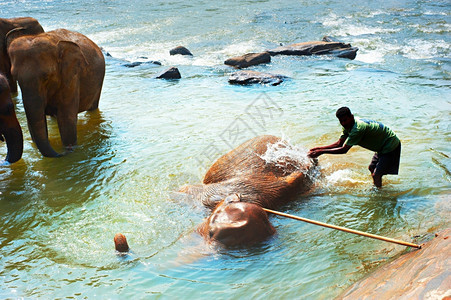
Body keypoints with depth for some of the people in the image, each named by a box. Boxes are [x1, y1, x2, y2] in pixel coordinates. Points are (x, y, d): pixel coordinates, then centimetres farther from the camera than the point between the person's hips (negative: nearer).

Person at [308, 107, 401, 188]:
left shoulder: (358, 128, -32)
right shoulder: (348, 125, -3)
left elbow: (344, 149, -30)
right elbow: (339, 144, 3)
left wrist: (321, 152, -28)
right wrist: (318, 148, -5)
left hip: (391, 145, -10)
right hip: (382, 146, 10)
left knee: (376, 175, -14)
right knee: (371, 168, 22)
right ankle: (377, 187, 39)